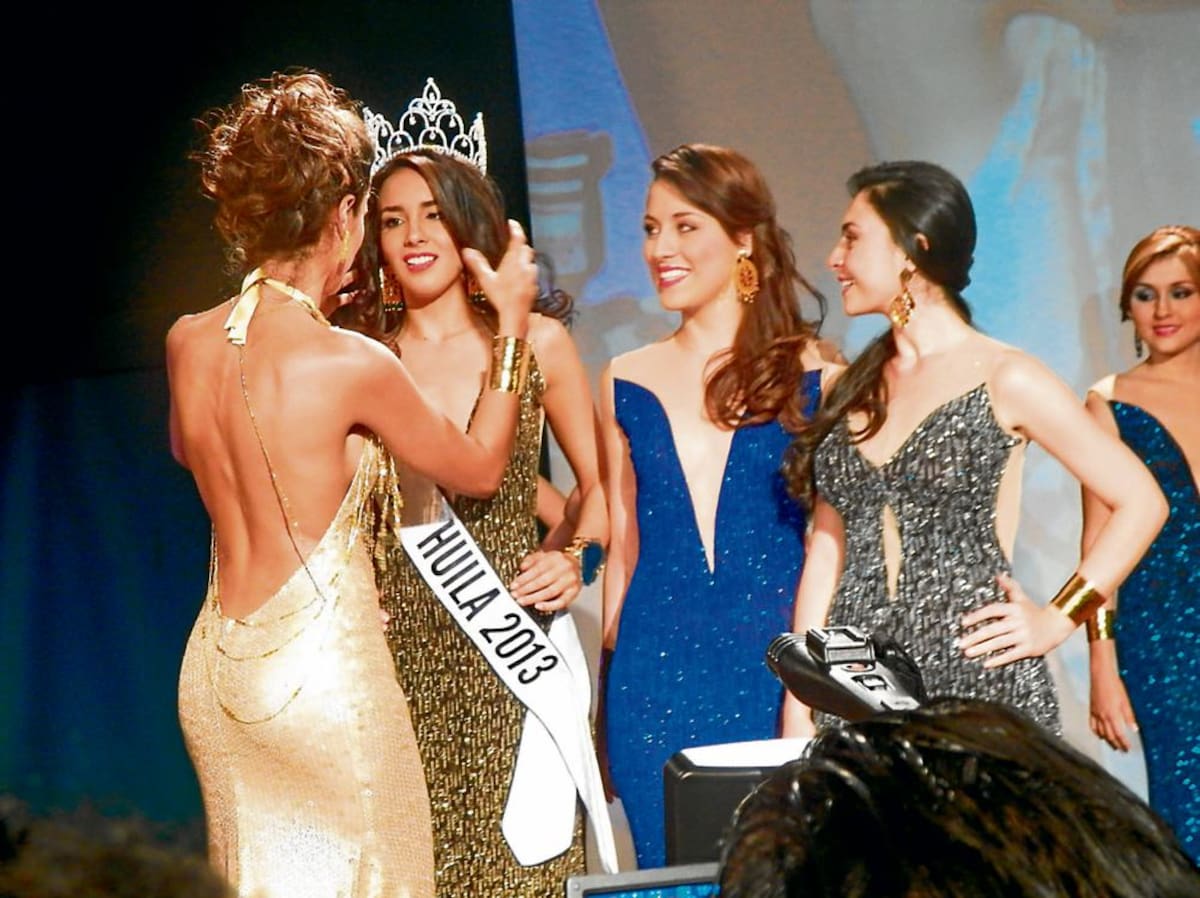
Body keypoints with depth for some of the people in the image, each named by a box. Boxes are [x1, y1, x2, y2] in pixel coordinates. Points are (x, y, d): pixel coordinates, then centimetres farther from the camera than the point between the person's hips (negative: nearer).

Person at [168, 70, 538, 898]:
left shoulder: (188, 342, -1)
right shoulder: (350, 364, -18)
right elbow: (479, 468, -2)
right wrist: (513, 323, 8)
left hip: (217, 668, 6)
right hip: (322, 670, -6)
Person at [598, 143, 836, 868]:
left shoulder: (812, 374, 0)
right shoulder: (627, 383, 8)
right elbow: (623, 541, 13)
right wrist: (611, 667, 10)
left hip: (776, 666, -2)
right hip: (656, 673, 2)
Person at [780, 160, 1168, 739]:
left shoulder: (1007, 381, -2)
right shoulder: (851, 388, 12)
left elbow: (1140, 502, 0)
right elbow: (827, 547, 12)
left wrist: (1058, 619, -5)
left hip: (976, 681, -4)